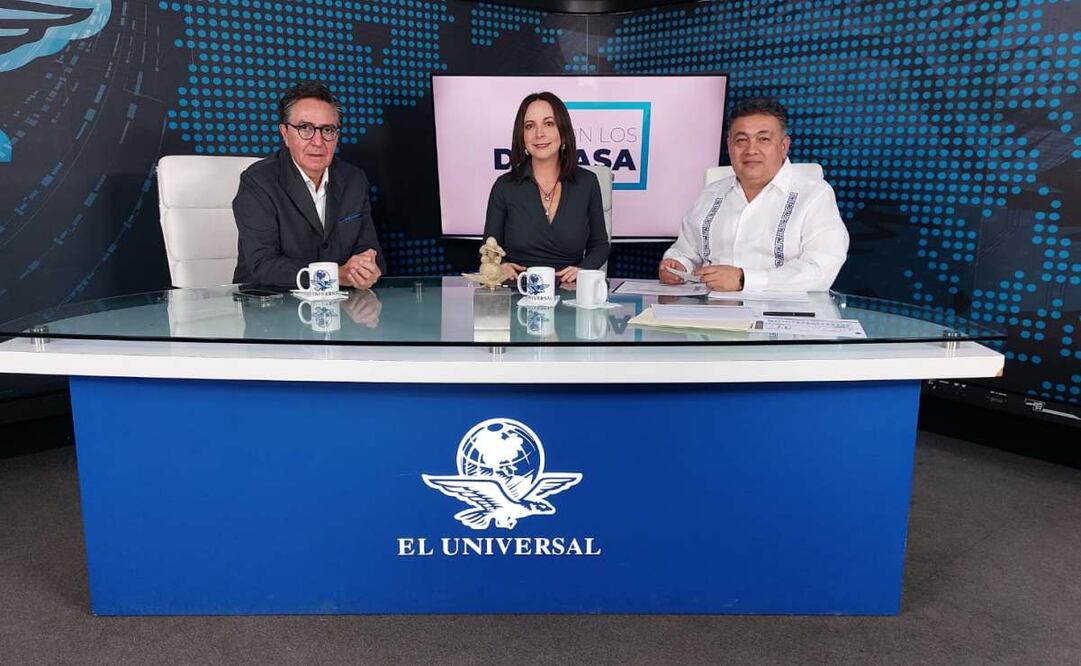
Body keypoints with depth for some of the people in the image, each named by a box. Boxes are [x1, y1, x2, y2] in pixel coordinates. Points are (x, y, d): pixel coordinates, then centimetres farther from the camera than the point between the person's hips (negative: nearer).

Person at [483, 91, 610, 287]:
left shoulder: (587, 182, 6)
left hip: (569, 294, 0)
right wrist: (499, 267, -13)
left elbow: (599, 245, 15)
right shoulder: (504, 186, 3)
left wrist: (582, 270, -6)